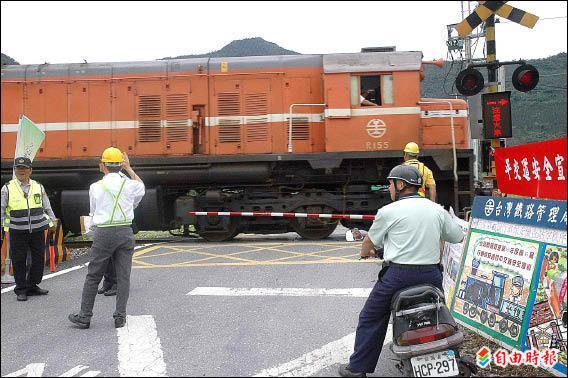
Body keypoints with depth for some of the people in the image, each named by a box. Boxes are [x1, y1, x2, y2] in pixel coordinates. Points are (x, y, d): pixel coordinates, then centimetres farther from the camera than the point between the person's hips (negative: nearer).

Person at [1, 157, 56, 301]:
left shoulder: (38, 187, 7)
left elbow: (47, 207, 14)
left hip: (37, 230, 3)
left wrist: (52, 222, 13)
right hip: (17, 231, -2)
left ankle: (32, 286, 24)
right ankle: (21, 290, 15)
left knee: (39, 258, 8)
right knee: (19, 261, 2)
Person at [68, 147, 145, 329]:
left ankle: (84, 316, 17)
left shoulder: (95, 187, -2)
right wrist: (129, 169, 27)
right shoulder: (130, 185, 0)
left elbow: (93, 210, 10)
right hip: (125, 232, 1)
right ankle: (120, 317, 8)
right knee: (123, 276, 6)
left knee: (93, 276, 9)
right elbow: (142, 187, 23)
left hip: (103, 233, -1)